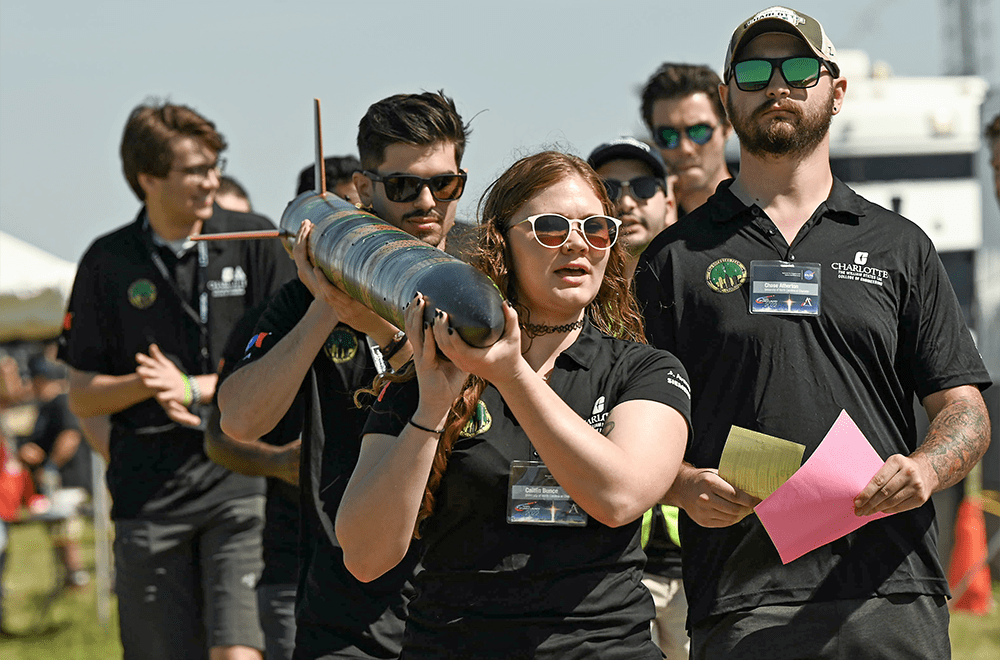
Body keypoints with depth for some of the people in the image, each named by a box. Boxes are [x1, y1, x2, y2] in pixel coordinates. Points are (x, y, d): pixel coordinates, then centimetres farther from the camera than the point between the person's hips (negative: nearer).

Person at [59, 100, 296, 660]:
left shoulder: (255, 242, 2)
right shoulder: (110, 262, 5)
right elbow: (82, 397, 8)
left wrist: (192, 388, -11)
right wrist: (146, 386, -12)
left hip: (241, 486, -2)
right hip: (149, 498, 2)